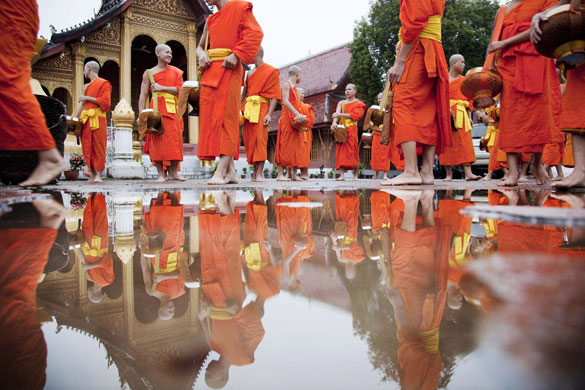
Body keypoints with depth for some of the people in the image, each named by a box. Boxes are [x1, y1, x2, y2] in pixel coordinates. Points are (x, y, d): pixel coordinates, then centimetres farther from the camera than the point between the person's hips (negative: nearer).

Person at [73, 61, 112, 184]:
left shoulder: (103, 83, 3)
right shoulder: (87, 86, 25)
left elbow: (105, 102, -10)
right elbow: (82, 103, 25)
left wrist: (88, 98, -8)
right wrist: (74, 118, 16)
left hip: (98, 119, -7)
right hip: (86, 120, 7)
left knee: (98, 147, -8)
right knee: (87, 147, 0)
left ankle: (98, 174, -7)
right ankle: (92, 174, 1)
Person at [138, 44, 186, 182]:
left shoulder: (176, 72, 16)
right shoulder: (149, 73, 10)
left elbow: (180, 89, 3)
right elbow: (143, 95, 4)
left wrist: (162, 88, -7)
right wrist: (142, 114, -7)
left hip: (173, 109, 2)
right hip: (157, 108, -2)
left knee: (175, 139, -2)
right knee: (158, 140, -7)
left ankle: (173, 172, 6)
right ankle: (161, 174, -3)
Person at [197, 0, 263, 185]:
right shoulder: (210, 20, 25)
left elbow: (255, 33, -6)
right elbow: (200, 46, 28)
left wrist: (236, 54, -16)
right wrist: (202, 54, 4)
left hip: (229, 69, -7)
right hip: (210, 71, 7)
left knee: (225, 117, -13)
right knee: (209, 117, 0)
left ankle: (221, 172, -17)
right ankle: (230, 171, 0)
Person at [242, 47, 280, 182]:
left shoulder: (272, 71, 2)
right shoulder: (250, 73, 22)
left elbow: (275, 96, -5)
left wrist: (269, 114, -15)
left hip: (261, 107, -6)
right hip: (248, 109, 6)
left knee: (260, 139, -12)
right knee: (248, 139, 2)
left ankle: (259, 173, -13)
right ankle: (255, 171, 10)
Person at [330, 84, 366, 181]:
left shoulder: (359, 104, 9)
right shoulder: (341, 103, 20)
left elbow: (354, 116, -7)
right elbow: (336, 114, 2)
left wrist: (340, 114, -8)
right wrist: (334, 122, -18)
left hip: (352, 129, -3)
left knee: (352, 151, -8)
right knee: (341, 151, -8)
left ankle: (355, 175, -2)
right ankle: (341, 175, -13)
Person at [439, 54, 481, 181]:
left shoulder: (464, 81, 17)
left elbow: (468, 100, 17)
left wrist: (469, 117, 8)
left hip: (461, 115, 4)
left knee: (465, 143, -7)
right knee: (447, 143, -3)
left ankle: (468, 173, -13)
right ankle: (449, 174, 4)